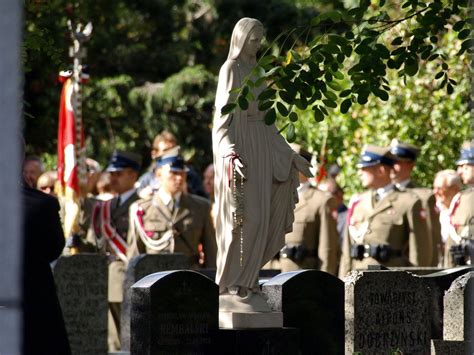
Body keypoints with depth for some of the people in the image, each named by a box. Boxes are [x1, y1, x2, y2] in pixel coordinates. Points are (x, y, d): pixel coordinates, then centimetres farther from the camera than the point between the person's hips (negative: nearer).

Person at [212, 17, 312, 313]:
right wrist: (229, 152, -29)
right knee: (244, 218, -9)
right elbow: (224, 114, -16)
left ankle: (246, 278, 13)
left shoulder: (254, 71, 17)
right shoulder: (230, 70, -8)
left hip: (261, 147, 9)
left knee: (260, 218, 6)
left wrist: (290, 154, 19)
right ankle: (232, 285, -4)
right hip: (239, 146, -9)